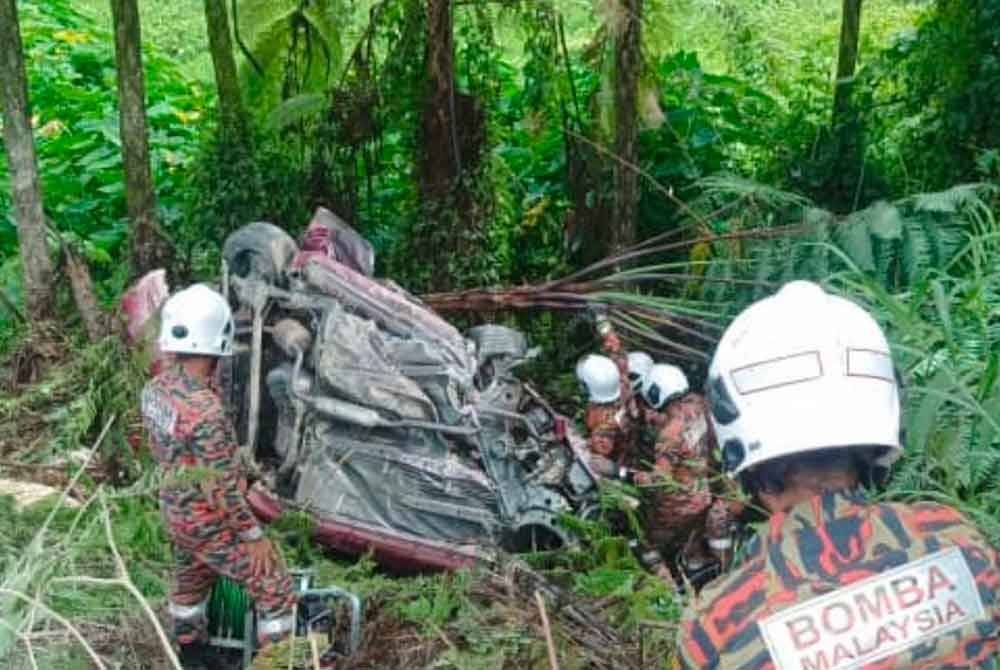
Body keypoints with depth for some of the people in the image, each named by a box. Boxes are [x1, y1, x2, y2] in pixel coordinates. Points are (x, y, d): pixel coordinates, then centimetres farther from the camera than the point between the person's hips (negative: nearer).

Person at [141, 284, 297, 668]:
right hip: (211, 523, -9)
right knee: (275, 591, 4)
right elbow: (223, 486, -27)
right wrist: (253, 535, -16)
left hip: (174, 511, 9)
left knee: (190, 581, 31)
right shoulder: (205, 410, -33)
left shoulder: (154, 390, -6)